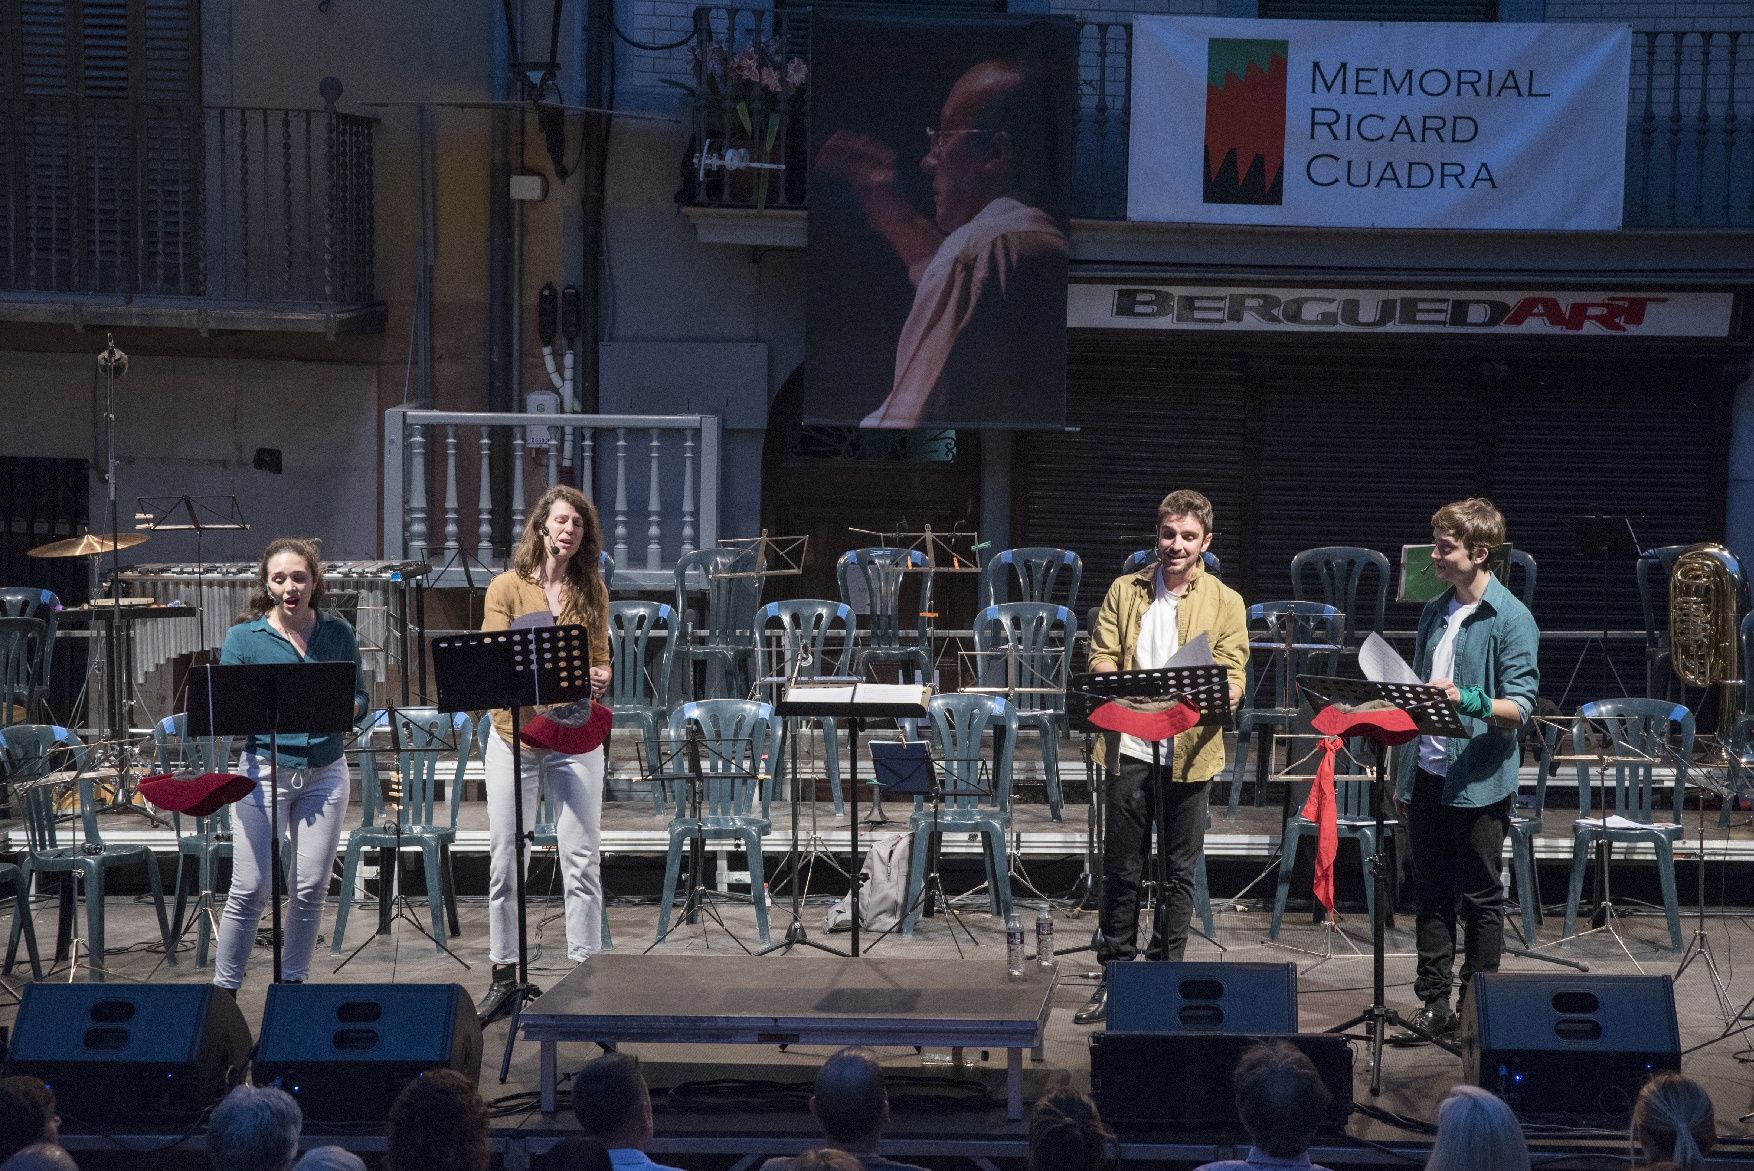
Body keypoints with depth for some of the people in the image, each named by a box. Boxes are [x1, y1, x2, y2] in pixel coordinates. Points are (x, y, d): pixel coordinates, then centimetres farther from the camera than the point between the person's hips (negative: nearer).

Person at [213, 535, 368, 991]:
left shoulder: (338, 633, 6)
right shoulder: (243, 637, -1)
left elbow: (361, 698, 10)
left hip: (325, 770, 3)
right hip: (265, 769, -2)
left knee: (311, 887, 3)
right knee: (251, 889, -5)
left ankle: (292, 983, 19)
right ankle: (224, 990, 8)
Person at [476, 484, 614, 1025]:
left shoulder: (592, 591, 8)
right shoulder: (507, 588, 0)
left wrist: (598, 678, -10)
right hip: (515, 733, -1)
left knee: (582, 861, -1)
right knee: (504, 860, 4)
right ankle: (504, 977, 15)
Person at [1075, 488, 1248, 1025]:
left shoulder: (1225, 602, 5)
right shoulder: (1124, 591, 10)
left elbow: (1233, 675, -2)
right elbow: (1101, 657, 5)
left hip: (1189, 752, -1)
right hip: (1129, 748, 1)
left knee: (1179, 871, 6)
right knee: (1121, 867, 6)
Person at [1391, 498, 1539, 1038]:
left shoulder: (1511, 619, -10)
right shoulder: (1434, 612, 11)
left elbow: (1520, 705, -15)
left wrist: (1467, 699, -34)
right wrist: (1403, 778, 17)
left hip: (1480, 781, -6)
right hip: (1427, 775, 6)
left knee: (1481, 900, 4)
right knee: (1431, 894, 11)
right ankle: (1433, 1002, 18)